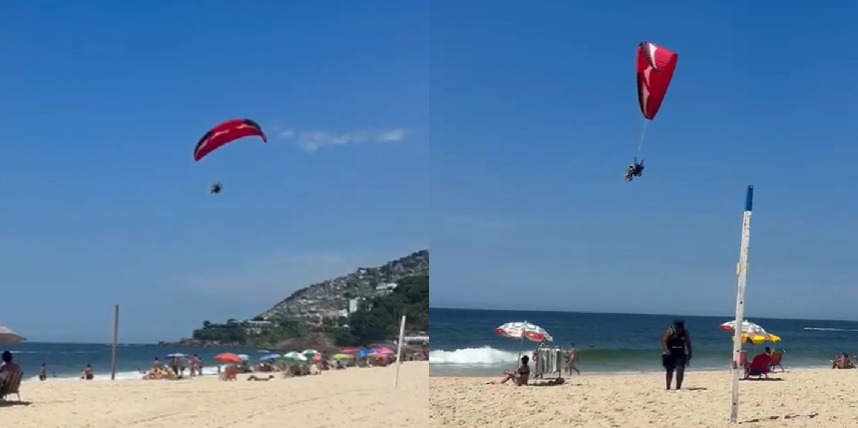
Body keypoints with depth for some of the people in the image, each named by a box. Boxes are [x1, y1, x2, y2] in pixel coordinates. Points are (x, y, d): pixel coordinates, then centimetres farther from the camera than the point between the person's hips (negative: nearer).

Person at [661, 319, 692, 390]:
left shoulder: (685, 333, 1)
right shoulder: (669, 332, -9)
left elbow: (688, 343, 10)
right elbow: (664, 341, -17)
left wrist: (689, 353, 8)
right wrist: (666, 350, -31)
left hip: (680, 355, 2)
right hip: (670, 354, -2)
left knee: (680, 370, -13)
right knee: (669, 371, 5)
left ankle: (678, 387, -7)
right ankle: (668, 387, 19)